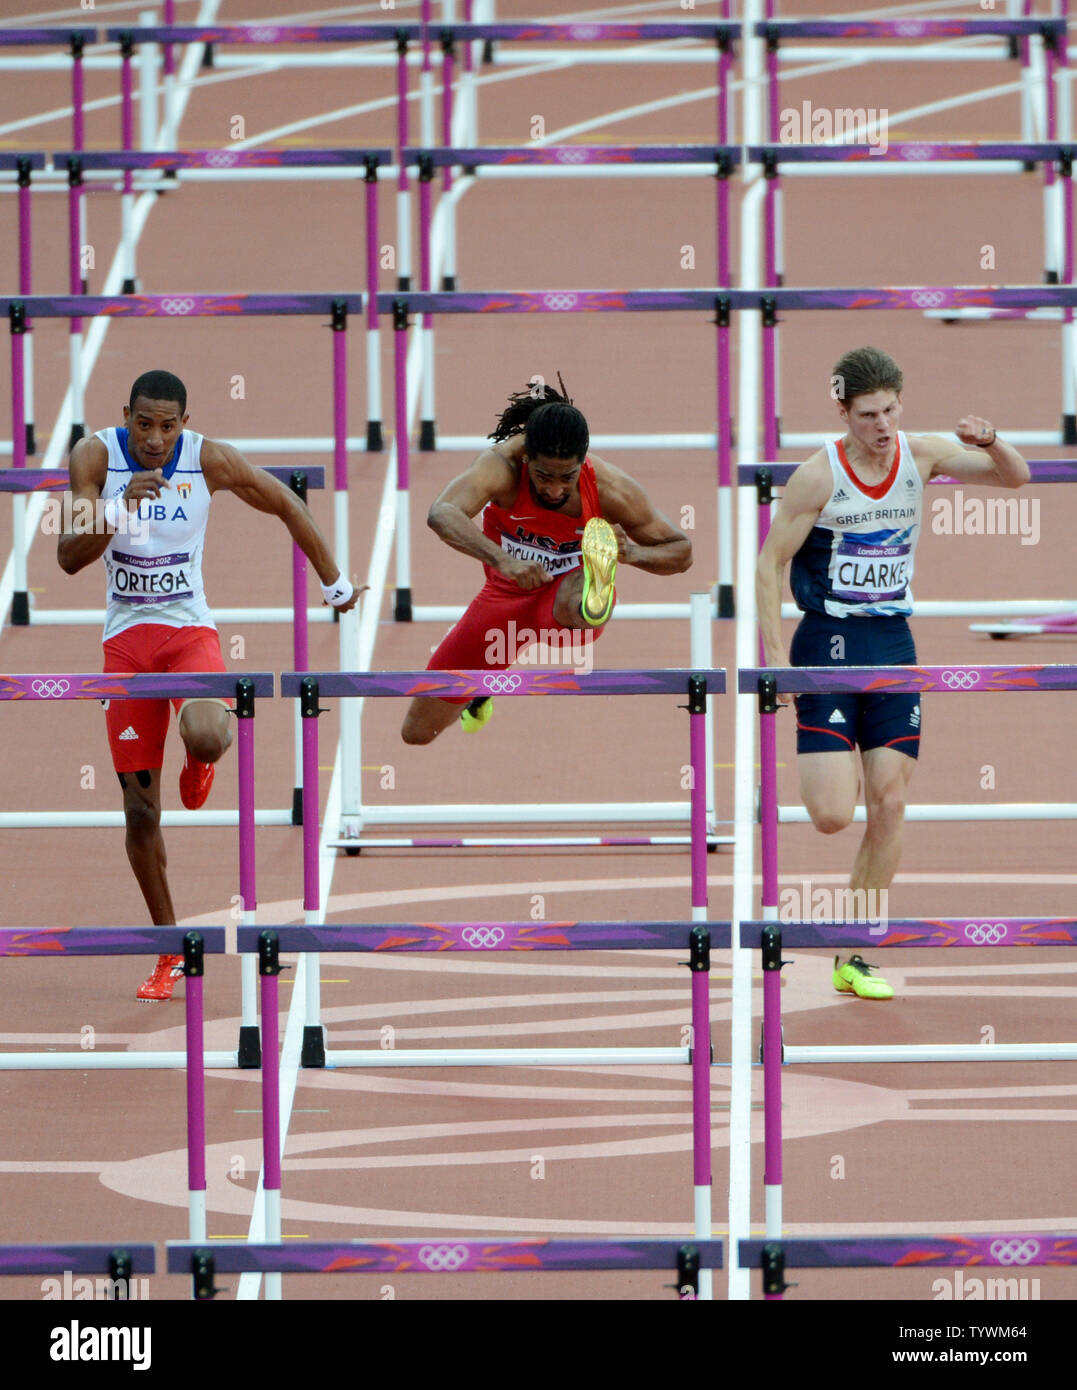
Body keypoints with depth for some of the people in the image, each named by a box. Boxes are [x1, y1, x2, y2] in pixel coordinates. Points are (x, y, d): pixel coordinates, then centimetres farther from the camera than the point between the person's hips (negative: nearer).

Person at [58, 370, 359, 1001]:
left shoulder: (210, 461, -10)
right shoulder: (96, 456, -10)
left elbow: (288, 506, 6)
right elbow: (70, 557, -18)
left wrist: (336, 583, 14)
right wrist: (121, 506, -34)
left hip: (190, 629, -1)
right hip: (127, 638, 1)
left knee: (204, 738, -33)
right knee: (140, 807, 0)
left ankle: (203, 753, 9)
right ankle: (171, 955, 15)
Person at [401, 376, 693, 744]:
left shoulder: (609, 489, -23)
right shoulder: (502, 465, -28)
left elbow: (682, 551, -9)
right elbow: (441, 514, -47)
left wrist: (633, 553, -32)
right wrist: (502, 559, -61)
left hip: (566, 593, -2)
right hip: (506, 598, 2)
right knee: (418, 732, 12)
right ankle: (480, 694, 43)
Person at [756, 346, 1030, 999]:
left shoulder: (920, 455, -1)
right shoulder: (819, 476, -13)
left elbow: (1015, 478, 0)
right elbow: (769, 564, -8)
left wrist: (992, 443, -23)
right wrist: (776, 659, -15)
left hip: (893, 643, 4)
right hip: (828, 644, -4)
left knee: (889, 805, -1)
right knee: (831, 814, -15)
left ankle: (854, 958, 8)